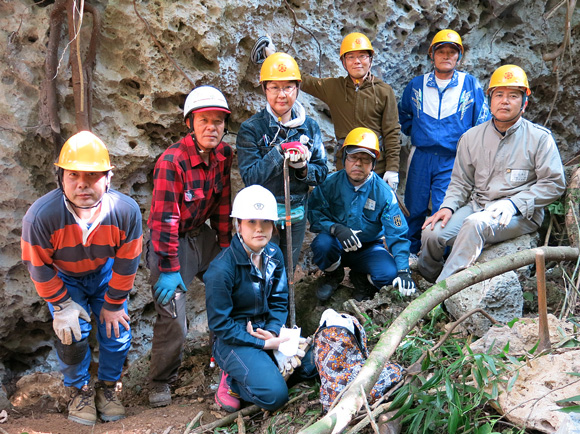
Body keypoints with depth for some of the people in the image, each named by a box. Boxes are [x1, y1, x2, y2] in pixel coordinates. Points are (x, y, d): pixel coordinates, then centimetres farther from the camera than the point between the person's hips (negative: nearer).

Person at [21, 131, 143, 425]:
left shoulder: (126, 211, -32)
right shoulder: (40, 216, -36)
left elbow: (126, 263, -16)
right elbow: (39, 268, -19)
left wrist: (113, 304, -7)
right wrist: (63, 306, -13)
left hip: (105, 272, 2)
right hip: (63, 277, -1)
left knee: (117, 332, -1)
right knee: (71, 334, -9)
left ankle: (107, 387, 26)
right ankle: (79, 390, 19)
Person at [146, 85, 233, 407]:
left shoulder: (224, 155, -4)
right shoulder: (172, 161, -25)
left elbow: (222, 205, 6)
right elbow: (165, 220, -23)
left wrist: (225, 248, 6)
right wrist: (169, 269, -21)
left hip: (202, 235, 7)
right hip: (170, 242, -7)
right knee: (172, 315, -11)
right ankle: (161, 381, 12)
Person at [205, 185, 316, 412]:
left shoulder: (274, 255, -2)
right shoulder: (221, 270, -23)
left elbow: (279, 302, 4)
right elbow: (220, 325, -17)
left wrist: (273, 333, -16)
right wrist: (264, 344, -20)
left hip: (269, 330, 7)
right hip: (234, 339, -6)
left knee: (313, 365, -8)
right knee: (274, 395, -25)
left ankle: (265, 365, 10)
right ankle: (232, 380, 2)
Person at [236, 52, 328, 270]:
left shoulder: (310, 127, 2)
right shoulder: (251, 129, -9)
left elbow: (322, 172, 2)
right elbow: (250, 176, -18)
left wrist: (303, 168, -19)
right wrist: (279, 152, -26)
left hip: (297, 215, 4)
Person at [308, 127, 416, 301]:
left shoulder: (384, 193, -12)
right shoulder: (330, 184, -10)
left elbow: (397, 234, -15)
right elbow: (314, 213, -14)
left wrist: (403, 270, -27)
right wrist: (335, 228, -35)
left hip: (369, 248, 0)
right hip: (337, 246, 0)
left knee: (389, 273, -29)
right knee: (322, 244, -34)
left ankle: (361, 277, 9)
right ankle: (333, 275, 2)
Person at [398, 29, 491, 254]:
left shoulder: (471, 85, 2)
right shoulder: (417, 84, 8)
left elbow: (482, 123, 6)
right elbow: (402, 113, 26)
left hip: (452, 160, -2)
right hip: (421, 157, 2)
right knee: (414, 209, 8)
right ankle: (408, 253, 24)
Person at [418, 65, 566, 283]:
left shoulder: (540, 138, 0)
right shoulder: (472, 137, 11)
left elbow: (554, 183, -4)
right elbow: (461, 182, 16)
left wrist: (513, 203, -16)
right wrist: (448, 206, -4)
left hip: (521, 214, -4)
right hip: (477, 205, 4)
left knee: (475, 224, -36)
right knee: (432, 232, -21)